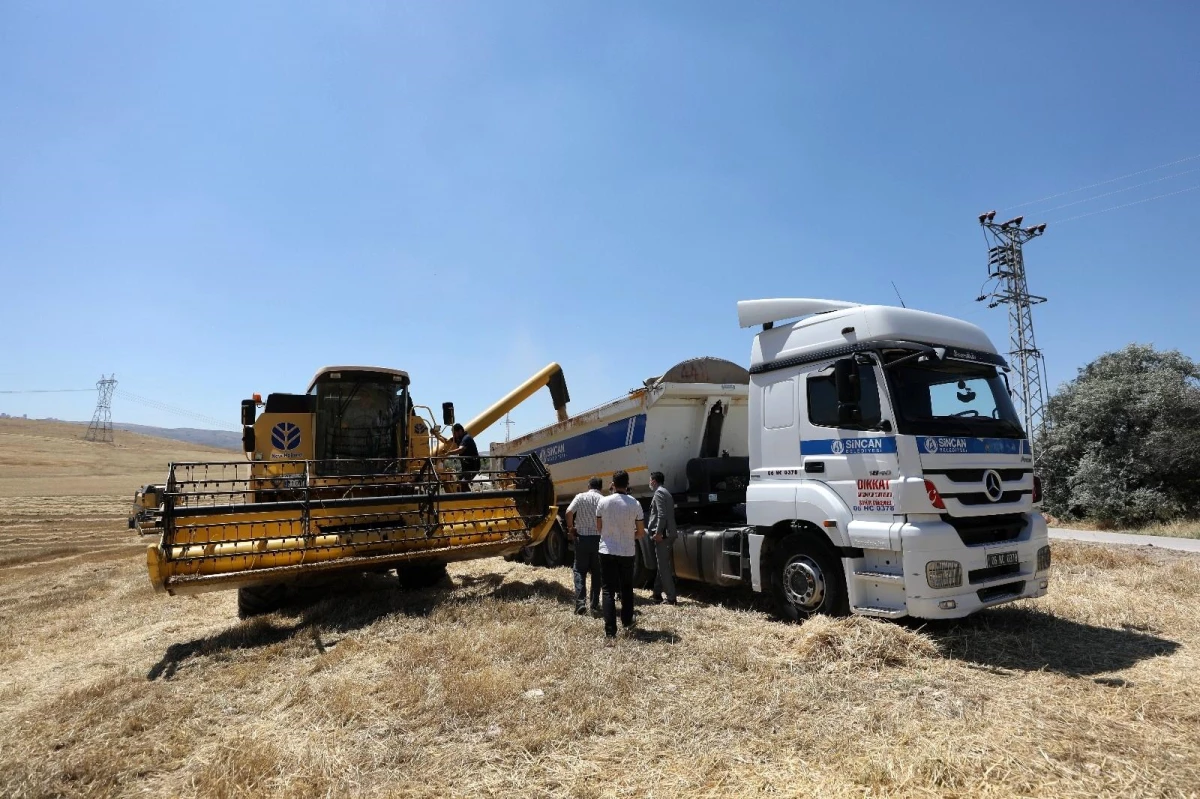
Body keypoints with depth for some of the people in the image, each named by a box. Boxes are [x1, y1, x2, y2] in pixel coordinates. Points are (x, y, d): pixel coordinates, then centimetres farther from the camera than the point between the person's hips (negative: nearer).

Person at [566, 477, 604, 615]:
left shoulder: (581, 497, -3)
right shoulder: (603, 500, -2)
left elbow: (569, 512, -14)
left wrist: (570, 528, -1)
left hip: (582, 538, -1)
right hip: (599, 538, 1)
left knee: (580, 570, 7)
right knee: (596, 572, 12)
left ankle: (580, 602, -7)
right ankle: (595, 604, 14)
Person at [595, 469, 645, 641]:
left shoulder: (603, 502, -6)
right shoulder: (635, 504, -7)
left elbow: (599, 527, 5)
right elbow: (641, 532, -1)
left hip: (607, 551, -1)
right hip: (627, 552, 1)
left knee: (608, 590, 2)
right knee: (627, 588, 21)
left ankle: (610, 631, -5)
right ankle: (627, 622, 34)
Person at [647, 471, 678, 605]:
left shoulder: (659, 493, -10)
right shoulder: (666, 492, 21)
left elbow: (662, 515, -20)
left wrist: (658, 533, -22)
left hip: (662, 535, -10)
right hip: (669, 534, 10)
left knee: (663, 567, -7)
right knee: (662, 566, 15)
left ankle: (671, 598, -6)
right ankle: (657, 594, 22)